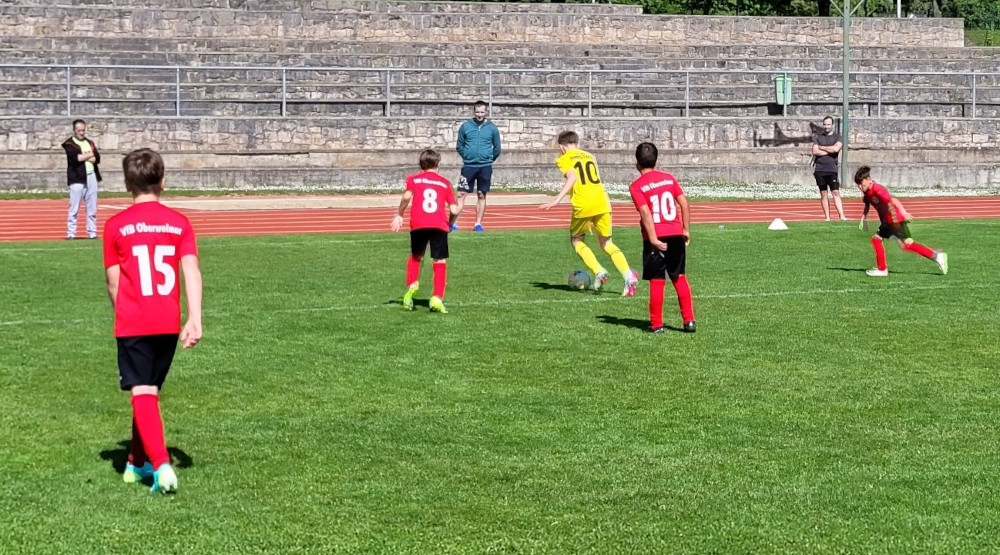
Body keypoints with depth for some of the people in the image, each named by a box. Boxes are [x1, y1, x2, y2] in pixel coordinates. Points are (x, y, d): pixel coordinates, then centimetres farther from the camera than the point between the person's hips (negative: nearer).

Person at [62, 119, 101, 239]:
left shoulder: (90, 143, 17)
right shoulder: (69, 144, 0)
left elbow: (97, 158, 4)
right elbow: (74, 157, -17)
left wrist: (82, 157, -10)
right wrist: (89, 155, -4)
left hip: (91, 177, 6)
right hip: (77, 178, -6)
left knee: (92, 208, 7)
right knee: (74, 208, -6)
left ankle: (92, 233, 12)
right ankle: (71, 233, -4)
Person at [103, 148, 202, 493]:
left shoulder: (115, 226, -2)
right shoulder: (179, 223, 3)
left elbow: (113, 283, 2)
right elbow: (192, 272, -6)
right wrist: (195, 320, -8)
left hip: (133, 324, -3)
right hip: (169, 323, 3)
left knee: (143, 394, -4)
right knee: (150, 391, 18)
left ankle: (161, 466, -20)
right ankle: (137, 462, 29)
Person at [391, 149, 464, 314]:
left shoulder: (414, 179, 16)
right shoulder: (445, 183, 18)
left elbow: (407, 196, -6)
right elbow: (454, 210, 9)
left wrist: (399, 215, 6)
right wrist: (450, 222, 30)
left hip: (418, 224, 1)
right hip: (439, 225, 0)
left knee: (416, 256, 23)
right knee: (440, 261, 5)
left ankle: (412, 285, 3)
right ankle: (437, 298, -8)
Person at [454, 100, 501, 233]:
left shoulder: (492, 128, 2)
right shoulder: (465, 126, 2)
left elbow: (497, 148, 10)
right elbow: (459, 146, 10)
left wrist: (488, 160, 9)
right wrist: (467, 156, 5)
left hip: (485, 167, 1)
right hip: (468, 166, 0)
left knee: (481, 195, 5)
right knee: (461, 193, -5)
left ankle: (478, 224, 11)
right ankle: (453, 223, -4)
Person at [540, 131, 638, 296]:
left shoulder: (563, 159, 7)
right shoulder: (589, 156, 24)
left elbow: (572, 177, -10)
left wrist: (557, 199, -15)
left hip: (582, 204, -4)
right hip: (602, 202, 4)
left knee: (576, 240, 19)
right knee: (606, 243, 17)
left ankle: (599, 272, -2)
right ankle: (629, 276, -5)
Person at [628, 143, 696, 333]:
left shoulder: (636, 186, -5)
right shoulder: (669, 178, 8)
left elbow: (645, 213, -15)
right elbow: (684, 203, 4)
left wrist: (653, 239, -16)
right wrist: (686, 229, 10)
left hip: (657, 237, -4)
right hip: (676, 234, 4)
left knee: (656, 281, 4)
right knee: (679, 278, 13)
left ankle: (656, 324, 7)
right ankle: (689, 320, 9)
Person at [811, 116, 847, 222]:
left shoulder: (837, 137, 7)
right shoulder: (818, 137, 13)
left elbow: (836, 148, -13)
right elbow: (815, 152, -1)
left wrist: (821, 148, -3)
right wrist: (830, 151, -4)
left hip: (832, 169, -3)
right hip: (820, 169, 3)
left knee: (835, 192, -10)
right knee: (823, 194, 3)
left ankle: (841, 216, -15)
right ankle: (827, 218, 5)